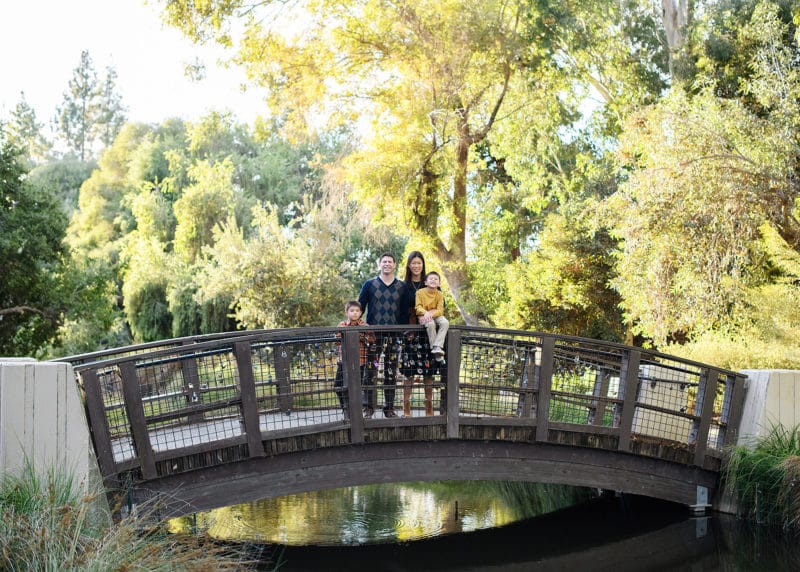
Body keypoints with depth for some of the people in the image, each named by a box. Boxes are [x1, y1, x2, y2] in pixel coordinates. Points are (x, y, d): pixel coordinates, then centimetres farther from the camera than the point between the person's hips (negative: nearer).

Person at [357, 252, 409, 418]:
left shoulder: (402, 287, 10)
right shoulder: (370, 284, 5)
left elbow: (405, 312, 10)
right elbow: (359, 307, 6)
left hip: (394, 335, 2)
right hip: (373, 334, -2)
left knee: (391, 373, 5)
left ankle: (389, 408, 12)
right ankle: (368, 407, 2)